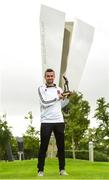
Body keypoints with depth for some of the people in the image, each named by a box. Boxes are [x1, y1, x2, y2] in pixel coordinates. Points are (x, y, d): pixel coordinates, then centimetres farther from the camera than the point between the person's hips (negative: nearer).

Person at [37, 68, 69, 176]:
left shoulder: (59, 89, 14)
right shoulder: (41, 89, 1)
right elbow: (44, 103, -13)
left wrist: (68, 98, 6)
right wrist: (57, 97, -11)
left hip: (59, 121, 4)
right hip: (46, 122, -4)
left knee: (61, 146, 5)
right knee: (43, 146, -1)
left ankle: (62, 169, 11)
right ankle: (40, 170, 4)